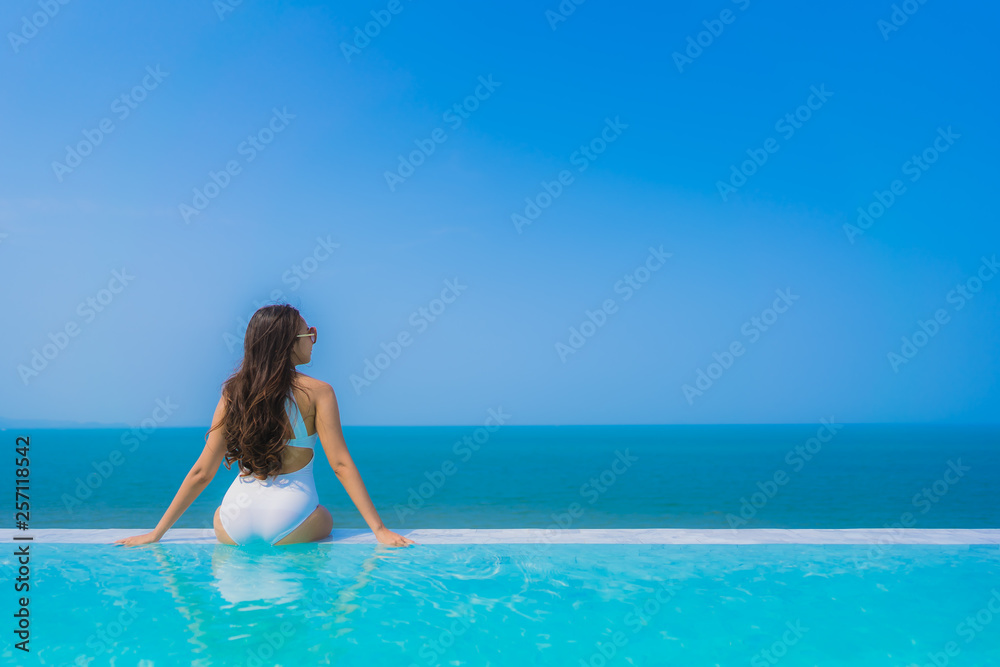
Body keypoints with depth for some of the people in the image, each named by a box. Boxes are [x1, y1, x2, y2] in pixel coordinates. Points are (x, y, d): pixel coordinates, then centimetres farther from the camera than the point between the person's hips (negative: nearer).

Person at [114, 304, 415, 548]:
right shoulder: (318, 392, -2)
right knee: (324, 519, 33)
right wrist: (379, 530, -4)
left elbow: (201, 472, 5)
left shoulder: (233, 393, 7)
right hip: (290, 526, -3)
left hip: (233, 530, 3)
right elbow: (341, 465, -7)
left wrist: (156, 533, 13)